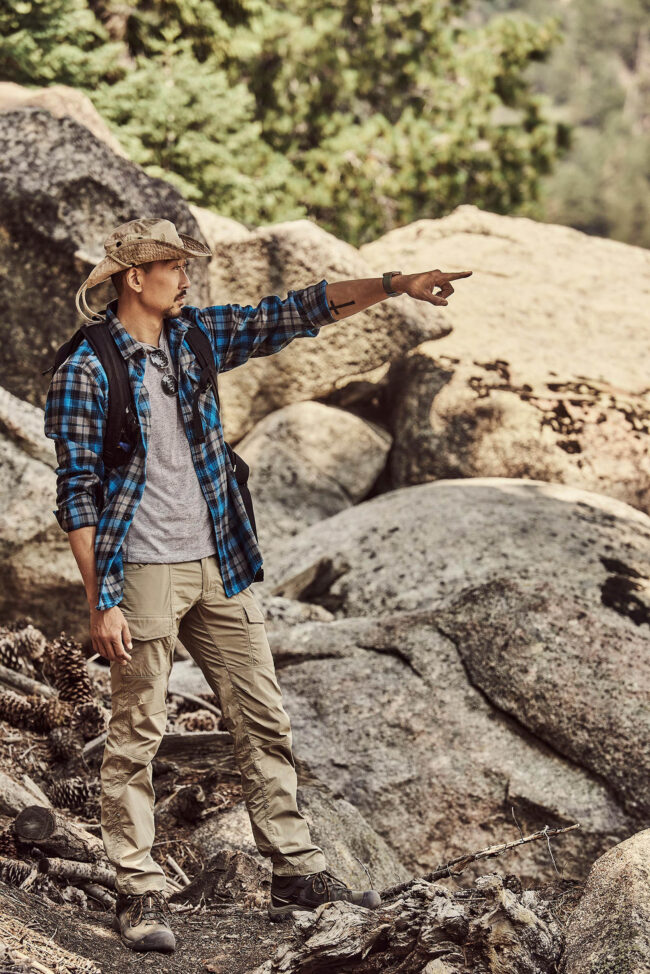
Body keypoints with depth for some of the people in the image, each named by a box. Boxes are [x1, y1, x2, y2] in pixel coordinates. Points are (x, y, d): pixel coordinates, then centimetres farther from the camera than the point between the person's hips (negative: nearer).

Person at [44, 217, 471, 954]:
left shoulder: (197, 334, 7)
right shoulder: (87, 371, -11)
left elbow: (294, 314, 9)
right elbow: (77, 495, -12)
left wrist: (394, 285, 0)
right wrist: (100, 603, -15)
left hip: (219, 566, 7)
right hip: (144, 575, -7)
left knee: (263, 720, 9)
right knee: (136, 735, 0)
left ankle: (297, 873, 17)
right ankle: (139, 893, 8)